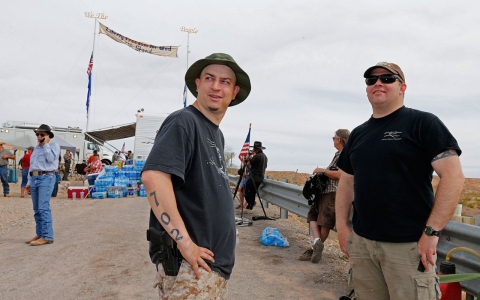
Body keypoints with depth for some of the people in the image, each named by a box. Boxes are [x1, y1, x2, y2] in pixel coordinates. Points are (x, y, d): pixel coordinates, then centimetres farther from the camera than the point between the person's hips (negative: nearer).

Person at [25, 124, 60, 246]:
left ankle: (47, 236, -15)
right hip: (34, 179, 8)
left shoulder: (54, 145, 2)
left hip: (46, 178, -8)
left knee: (43, 208, -15)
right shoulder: (37, 148, 22)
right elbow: (32, 166, 24)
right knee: (37, 209, 7)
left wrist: (46, 144, -7)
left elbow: (50, 158, -15)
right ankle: (39, 234, 11)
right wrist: (29, 182, 19)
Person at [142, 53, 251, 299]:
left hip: (215, 261, 9)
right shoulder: (183, 121, -13)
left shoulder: (217, 134, 14)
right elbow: (153, 176, -28)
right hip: (190, 264, -9)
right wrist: (185, 243, -26)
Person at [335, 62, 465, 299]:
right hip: (362, 242, 6)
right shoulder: (358, 133, 13)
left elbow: (454, 176, -11)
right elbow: (346, 181, 17)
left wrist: (431, 232, -16)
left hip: (408, 244, -5)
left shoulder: (423, 123, -4)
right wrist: (342, 226, 7)